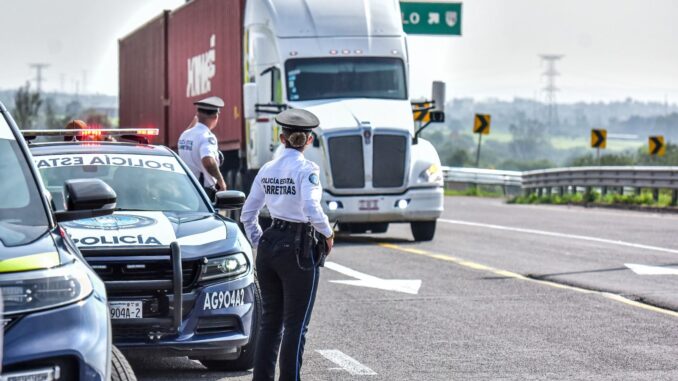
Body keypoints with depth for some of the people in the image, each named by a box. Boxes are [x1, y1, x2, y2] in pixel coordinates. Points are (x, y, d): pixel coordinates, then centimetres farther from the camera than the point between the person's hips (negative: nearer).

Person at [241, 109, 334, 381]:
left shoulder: (267, 170, 8)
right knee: (296, 325, 1)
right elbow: (311, 208, -25)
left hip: (268, 246, 6)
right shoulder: (306, 169, -11)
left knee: (270, 321, 13)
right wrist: (328, 233, -9)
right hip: (298, 249, -6)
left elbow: (247, 214, 12)